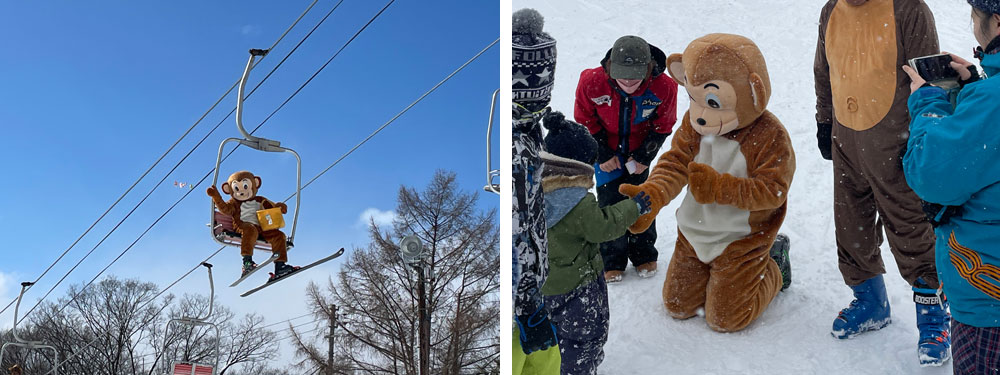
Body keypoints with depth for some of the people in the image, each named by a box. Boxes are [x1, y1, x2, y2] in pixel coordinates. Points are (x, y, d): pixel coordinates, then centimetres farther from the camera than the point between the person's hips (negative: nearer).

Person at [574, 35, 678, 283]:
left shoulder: (663, 87, -28)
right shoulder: (592, 82, -30)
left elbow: (663, 126, -7)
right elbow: (585, 120, -11)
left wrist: (644, 156, -10)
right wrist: (603, 155, -10)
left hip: (639, 150, 1)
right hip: (606, 149, 0)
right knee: (609, 200, -2)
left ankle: (644, 255, 26)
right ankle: (612, 261, 14)